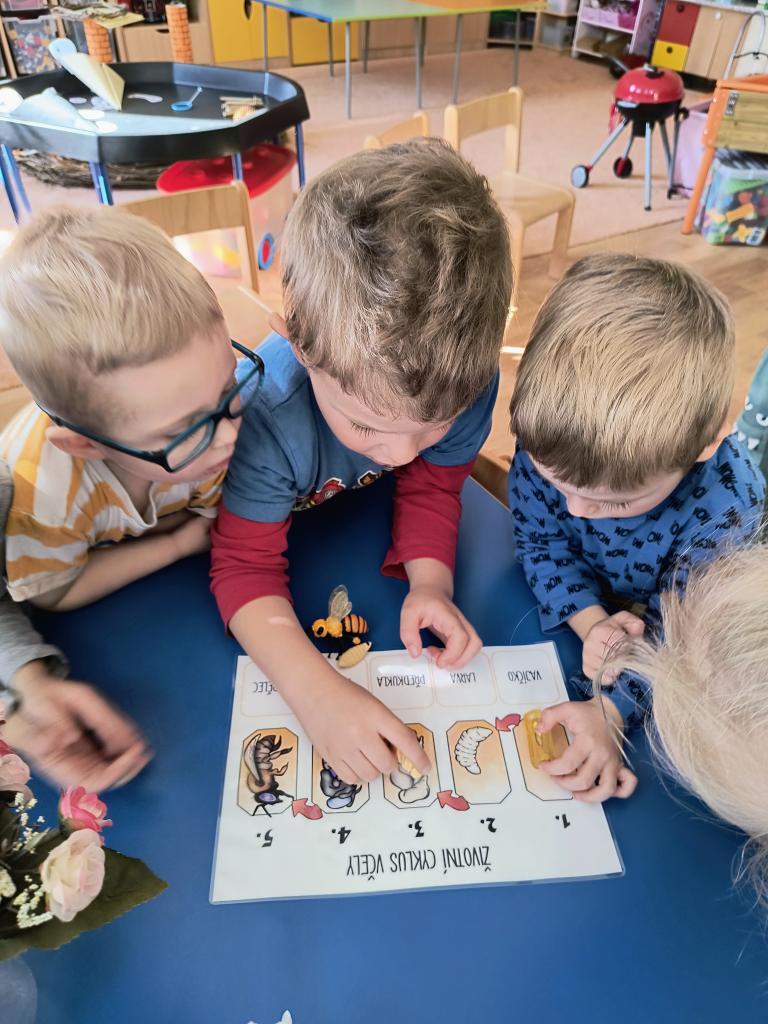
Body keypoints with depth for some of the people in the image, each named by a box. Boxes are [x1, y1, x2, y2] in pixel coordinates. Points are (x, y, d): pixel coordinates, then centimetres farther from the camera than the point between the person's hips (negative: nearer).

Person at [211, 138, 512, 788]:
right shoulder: (262, 414, -44)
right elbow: (246, 566, -35)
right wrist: (314, 689, -49)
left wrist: (431, 584, -33)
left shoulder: (464, 378, -34)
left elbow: (432, 486, -16)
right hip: (283, 528, -2)